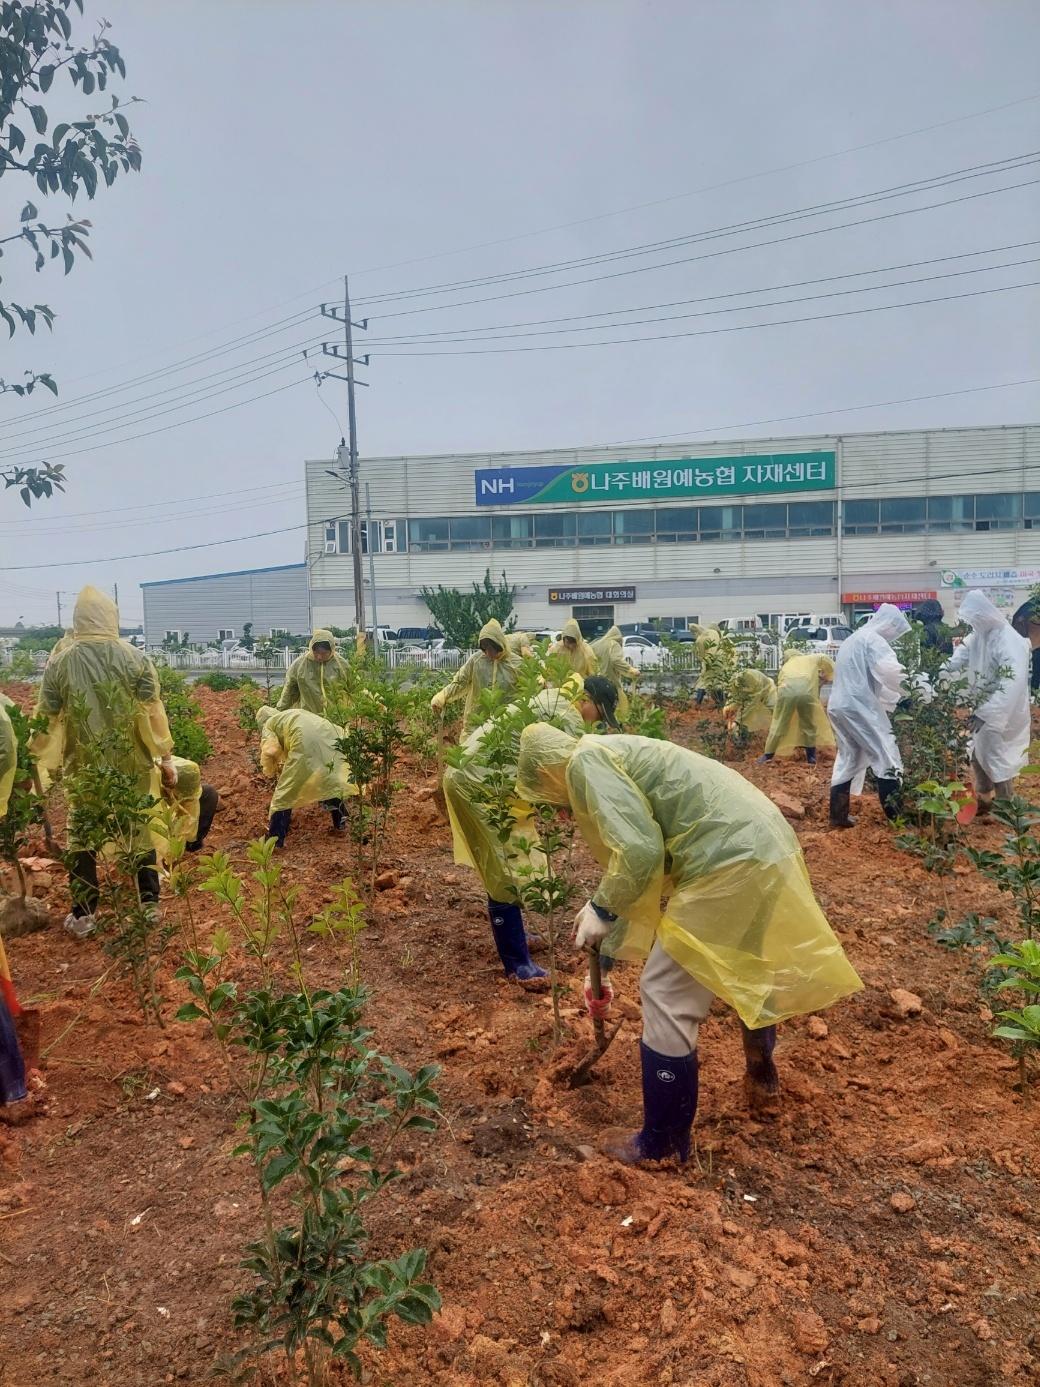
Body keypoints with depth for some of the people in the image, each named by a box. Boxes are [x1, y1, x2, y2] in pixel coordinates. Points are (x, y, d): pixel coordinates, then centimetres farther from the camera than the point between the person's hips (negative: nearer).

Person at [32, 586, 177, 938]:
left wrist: (44, 762, 13)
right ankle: (149, 906, 20)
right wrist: (166, 757, 0)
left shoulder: (59, 663, -4)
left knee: (81, 838, 14)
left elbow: (47, 718, 1)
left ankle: (83, 916, 21)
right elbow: (153, 711, -7)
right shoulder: (135, 658, -8)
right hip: (132, 764, 0)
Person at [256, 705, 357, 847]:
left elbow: (270, 751, 2)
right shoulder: (293, 714, 40)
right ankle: (339, 822, 40)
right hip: (329, 735, 6)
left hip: (306, 744, -6)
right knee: (330, 782, 30)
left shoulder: (269, 724, 19)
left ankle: (275, 839, 11)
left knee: (285, 792, 8)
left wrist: (270, 771, 20)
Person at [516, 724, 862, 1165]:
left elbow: (640, 852, -20)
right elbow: (642, 850, 29)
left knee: (666, 994, 3)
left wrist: (601, 909, -2)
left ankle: (661, 1144, 18)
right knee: (749, 967, 31)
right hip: (766, 844, 10)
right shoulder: (610, 758, 22)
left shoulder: (586, 762, -8)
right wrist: (605, 952, 36)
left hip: (732, 858, -10)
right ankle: (762, 1076, 56)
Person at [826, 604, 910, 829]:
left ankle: (838, 815, 16)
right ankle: (896, 816, -1)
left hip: (839, 705, 9)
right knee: (886, 756, -2)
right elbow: (891, 671, -25)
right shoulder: (874, 640, -9)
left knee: (848, 758, 15)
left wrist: (889, 700, 15)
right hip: (858, 706, -9)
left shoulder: (853, 639, 22)